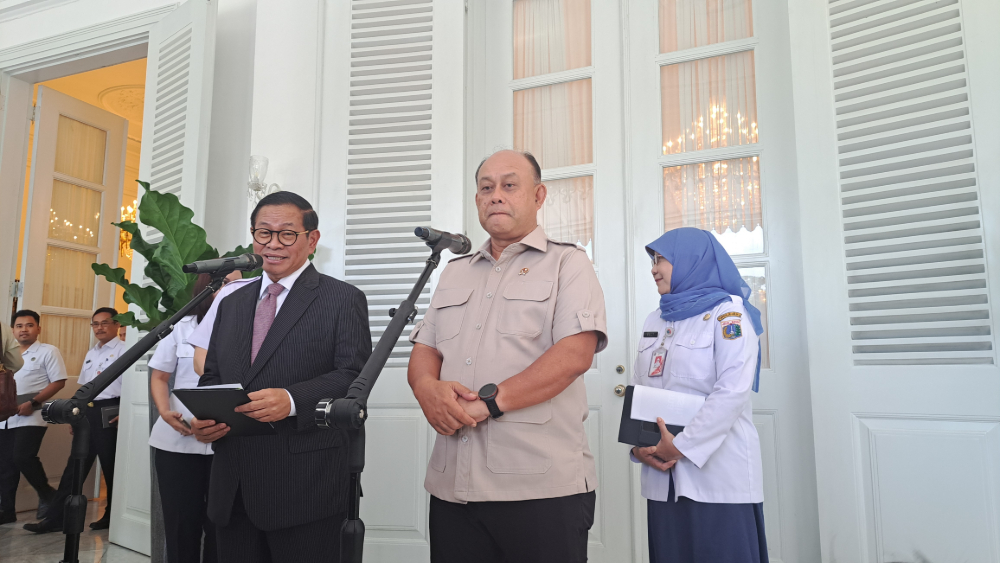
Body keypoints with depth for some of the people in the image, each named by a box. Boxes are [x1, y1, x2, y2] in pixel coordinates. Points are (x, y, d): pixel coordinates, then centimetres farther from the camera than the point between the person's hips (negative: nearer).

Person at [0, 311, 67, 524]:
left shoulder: (48, 351, -2)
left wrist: (32, 403, -17)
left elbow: (58, 382, -8)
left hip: (31, 416, -6)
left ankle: (47, 494, 6)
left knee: (22, 457, -15)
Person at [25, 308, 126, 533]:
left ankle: (113, 516, 15)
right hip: (88, 412, 8)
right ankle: (56, 517, 12)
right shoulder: (91, 353, 19)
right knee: (75, 465, 8)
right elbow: (83, 387, 23)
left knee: (112, 467, 2)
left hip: (109, 413, -8)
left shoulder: (124, 350, -8)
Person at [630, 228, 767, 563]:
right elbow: (637, 391, 12)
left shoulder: (727, 312, -3)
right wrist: (637, 446, -4)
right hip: (662, 477, 6)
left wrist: (681, 446, -18)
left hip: (719, 477, -6)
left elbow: (733, 391, -16)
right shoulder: (655, 320, 16)